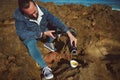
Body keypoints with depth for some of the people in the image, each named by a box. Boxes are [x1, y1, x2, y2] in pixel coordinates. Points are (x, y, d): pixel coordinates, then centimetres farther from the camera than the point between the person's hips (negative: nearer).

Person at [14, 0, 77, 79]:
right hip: (29, 36, -4)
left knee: (56, 25, -12)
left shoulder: (43, 10, -25)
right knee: (31, 44, -36)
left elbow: (56, 21, -23)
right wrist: (43, 33, -34)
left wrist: (70, 34, -32)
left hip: (43, 31, 4)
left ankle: (48, 43, 3)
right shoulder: (18, 15, -34)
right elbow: (22, 34, -32)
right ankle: (45, 67, -33)